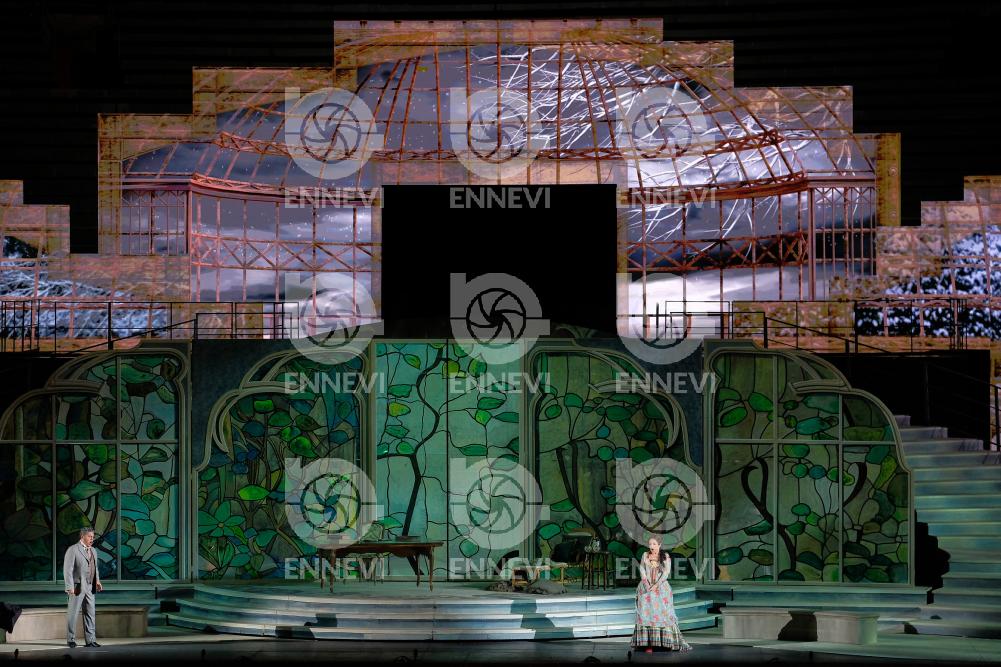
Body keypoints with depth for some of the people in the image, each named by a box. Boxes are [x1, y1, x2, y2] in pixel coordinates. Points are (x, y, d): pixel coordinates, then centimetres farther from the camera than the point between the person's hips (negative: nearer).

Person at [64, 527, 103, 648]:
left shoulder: (92, 550, 13)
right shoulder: (73, 550, -10)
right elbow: (67, 569, -13)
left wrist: (97, 581, 6)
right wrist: (70, 587, -19)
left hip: (89, 587, 7)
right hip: (77, 587, -7)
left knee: (91, 613, 6)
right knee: (73, 614, 1)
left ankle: (90, 639, 9)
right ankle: (70, 640, 9)